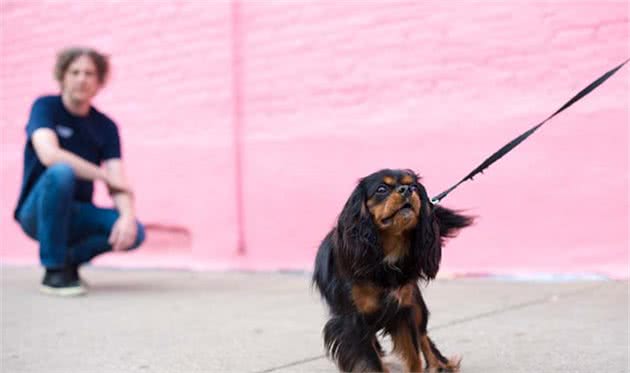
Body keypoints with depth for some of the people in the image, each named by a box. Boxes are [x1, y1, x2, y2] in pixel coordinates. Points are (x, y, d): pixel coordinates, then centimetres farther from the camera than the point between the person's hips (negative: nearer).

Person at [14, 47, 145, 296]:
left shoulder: (106, 127, 2)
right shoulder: (45, 107, -7)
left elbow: (118, 185, -7)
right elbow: (49, 155, -26)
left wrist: (128, 215, -29)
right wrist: (106, 176, -21)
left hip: (76, 213, 3)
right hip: (37, 212, -3)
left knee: (134, 232, -23)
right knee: (61, 172, -35)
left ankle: (70, 258, 6)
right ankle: (54, 269, -21)